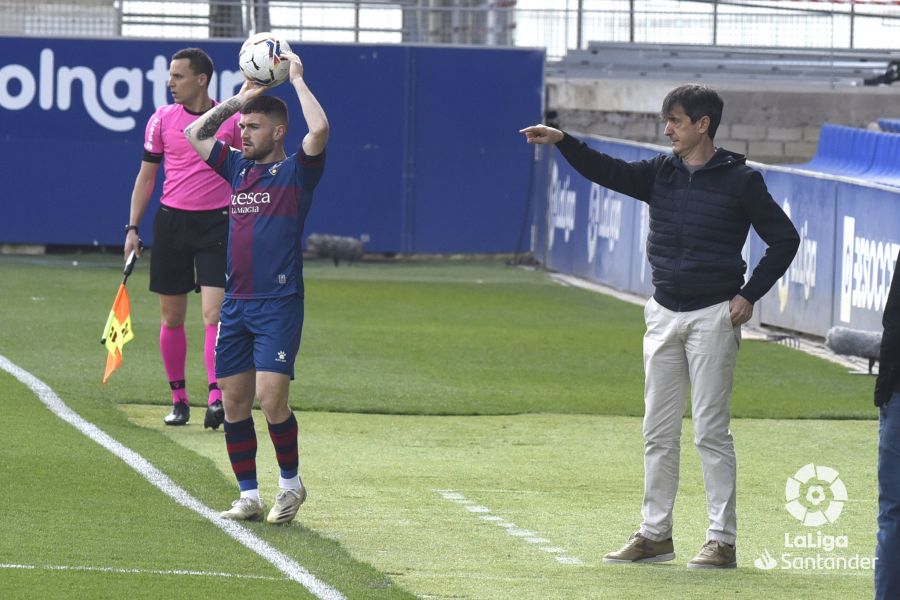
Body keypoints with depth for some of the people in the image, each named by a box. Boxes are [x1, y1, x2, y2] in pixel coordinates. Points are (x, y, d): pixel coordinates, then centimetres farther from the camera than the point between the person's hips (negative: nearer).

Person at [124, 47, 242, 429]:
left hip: (216, 224, -2)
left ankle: (216, 398, -20)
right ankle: (178, 398, 18)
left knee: (214, 312, -15)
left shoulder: (232, 120, -1)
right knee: (171, 317, 5)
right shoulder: (162, 119, 4)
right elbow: (146, 177, 10)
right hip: (171, 222, 2)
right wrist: (132, 228, 4)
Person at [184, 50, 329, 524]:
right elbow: (195, 134, 22)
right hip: (236, 303, 6)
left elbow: (319, 130, -19)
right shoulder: (238, 168, 15)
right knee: (233, 400, 4)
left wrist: (297, 79, -7)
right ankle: (248, 497, 11)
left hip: (279, 304, -6)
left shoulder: (296, 172, -1)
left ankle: (291, 482, 5)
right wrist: (238, 98, 15)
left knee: (271, 398, -15)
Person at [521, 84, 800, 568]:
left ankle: (722, 540, 0)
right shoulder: (661, 173, 8)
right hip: (663, 314, 6)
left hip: (713, 316, -6)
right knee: (658, 432, 8)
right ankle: (655, 534, 15)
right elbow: (608, 172, -2)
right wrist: (562, 142, -16)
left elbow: (784, 239, -3)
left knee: (711, 432, -5)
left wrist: (750, 295, -8)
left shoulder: (740, 180, -6)